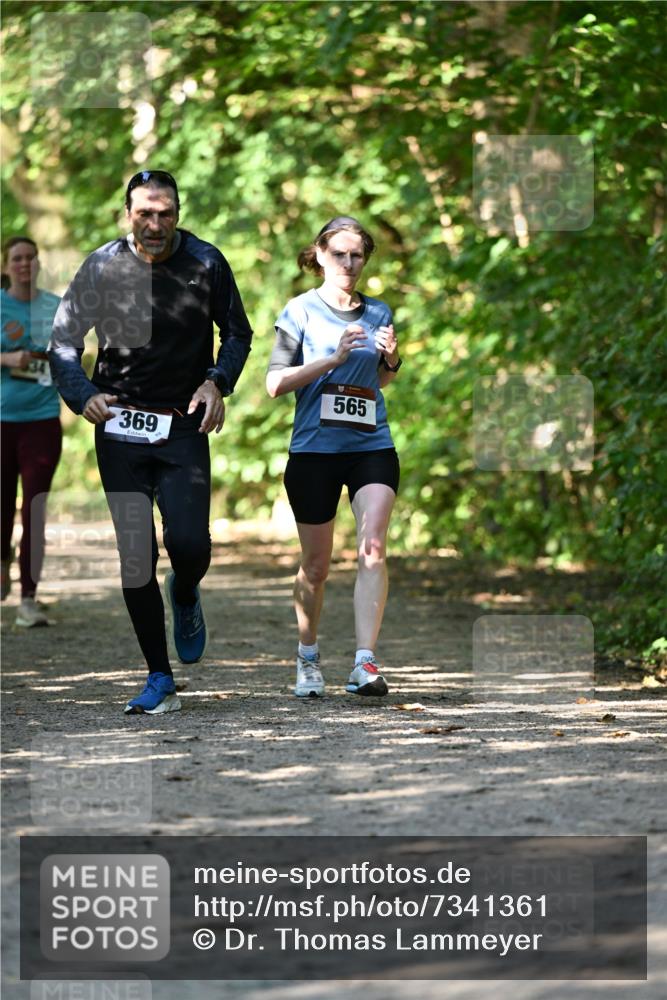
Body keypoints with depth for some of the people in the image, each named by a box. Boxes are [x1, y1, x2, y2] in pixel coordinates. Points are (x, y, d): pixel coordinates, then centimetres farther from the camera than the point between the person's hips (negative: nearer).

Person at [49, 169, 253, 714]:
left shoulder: (206, 264, -2)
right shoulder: (102, 267, -2)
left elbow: (238, 334, 12)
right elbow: (63, 341, 5)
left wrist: (218, 382, -6)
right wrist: (82, 395, -12)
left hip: (184, 428, 0)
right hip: (120, 426, 0)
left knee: (189, 544, -15)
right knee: (135, 558, -2)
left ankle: (185, 594, 23)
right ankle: (159, 680, 8)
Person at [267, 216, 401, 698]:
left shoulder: (377, 313, 11)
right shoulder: (301, 311, 0)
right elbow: (275, 383, -8)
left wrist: (391, 359, 3)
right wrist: (335, 357, -16)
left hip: (372, 446, 2)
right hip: (314, 448, -2)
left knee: (373, 549, -17)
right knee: (316, 564, 7)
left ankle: (366, 663, -23)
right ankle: (309, 658, 29)